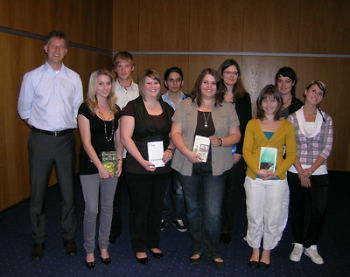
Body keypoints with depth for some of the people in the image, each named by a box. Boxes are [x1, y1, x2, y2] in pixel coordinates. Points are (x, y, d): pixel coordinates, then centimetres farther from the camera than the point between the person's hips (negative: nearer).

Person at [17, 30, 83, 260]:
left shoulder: (74, 78, 7)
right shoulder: (32, 77, 3)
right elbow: (23, 109, 9)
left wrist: (69, 127, 3)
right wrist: (38, 125, 4)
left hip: (66, 139, 1)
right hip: (40, 140, -1)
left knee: (69, 191, 7)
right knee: (38, 191, 5)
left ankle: (69, 237, 23)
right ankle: (39, 240, 23)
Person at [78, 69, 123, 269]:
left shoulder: (116, 110, 9)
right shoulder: (86, 108, -6)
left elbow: (118, 139, 11)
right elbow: (86, 142, -12)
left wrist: (119, 160, -3)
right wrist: (100, 166, -16)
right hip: (91, 164, -4)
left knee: (108, 207, 12)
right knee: (91, 209, 0)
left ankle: (103, 246, 30)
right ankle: (89, 250, 21)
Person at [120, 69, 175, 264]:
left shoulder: (167, 108, 10)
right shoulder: (132, 107, -6)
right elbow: (126, 138, -12)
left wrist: (170, 149, -4)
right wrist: (142, 161, -18)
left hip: (162, 167, 5)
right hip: (138, 169, -5)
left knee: (156, 206, 16)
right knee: (140, 208, 7)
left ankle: (154, 243, 35)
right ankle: (140, 248, 25)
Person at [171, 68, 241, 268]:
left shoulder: (228, 108, 6)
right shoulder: (186, 106, 4)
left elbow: (236, 135, 6)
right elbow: (176, 133, -1)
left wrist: (220, 141, -14)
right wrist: (187, 152, -15)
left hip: (215, 168, -1)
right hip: (189, 166, 1)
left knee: (213, 212, -2)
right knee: (193, 209, 13)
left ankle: (213, 251, 20)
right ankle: (197, 248, 31)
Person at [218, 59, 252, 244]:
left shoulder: (244, 98, 7)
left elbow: (247, 126, 4)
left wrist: (240, 151, -5)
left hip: (237, 153, 2)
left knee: (233, 190, 8)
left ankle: (227, 229, 23)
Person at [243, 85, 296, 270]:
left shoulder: (287, 126, 5)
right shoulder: (252, 124, 5)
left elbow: (291, 154, 2)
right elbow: (246, 151, -1)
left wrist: (277, 172, -12)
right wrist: (258, 170, -15)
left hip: (277, 180, 0)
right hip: (254, 178, 0)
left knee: (272, 218, 8)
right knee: (254, 217, 8)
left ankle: (267, 252, 28)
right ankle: (255, 251, 27)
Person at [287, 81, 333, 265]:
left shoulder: (326, 119, 5)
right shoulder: (293, 118, 3)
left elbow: (327, 148, -1)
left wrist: (310, 170, -11)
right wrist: (301, 171, -10)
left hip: (318, 172, 1)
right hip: (296, 172, 0)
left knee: (320, 211, -5)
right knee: (297, 209, 8)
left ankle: (311, 246, 19)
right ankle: (299, 244, 27)